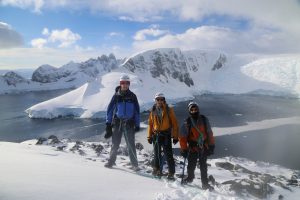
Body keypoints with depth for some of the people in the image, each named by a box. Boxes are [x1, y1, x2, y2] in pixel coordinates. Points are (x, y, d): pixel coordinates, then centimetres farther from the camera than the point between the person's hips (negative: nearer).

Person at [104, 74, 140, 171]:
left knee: (131, 145, -2)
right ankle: (111, 161, 24)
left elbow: (137, 110, 7)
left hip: (129, 123, 0)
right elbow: (110, 109, 5)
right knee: (115, 144, 8)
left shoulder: (132, 96, 3)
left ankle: (135, 164, 6)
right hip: (117, 122, 0)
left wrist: (137, 124, 4)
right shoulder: (116, 96, 2)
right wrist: (108, 123, 0)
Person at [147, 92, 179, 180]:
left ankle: (171, 173, 6)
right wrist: (149, 136, 9)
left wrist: (175, 136, -4)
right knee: (157, 154, 7)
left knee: (168, 155, -2)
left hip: (166, 135, -2)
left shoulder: (169, 110, 1)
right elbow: (150, 124, 14)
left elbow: (174, 123, 1)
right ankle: (157, 169, 22)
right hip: (156, 135, 3)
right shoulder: (153, 111, 9)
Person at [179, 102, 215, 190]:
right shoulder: (187, 123, -8)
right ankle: (190, 177, 38)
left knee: (203, 166, 9)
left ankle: (205, 183, 22)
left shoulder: (204, 120, -1)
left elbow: (209, 133, 8)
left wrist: (211, 145, 8)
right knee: (191, 165, 9)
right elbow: (182, 137, -4)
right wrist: (184, 150, -4)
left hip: (204, 147, 2)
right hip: (193, 148, -1)